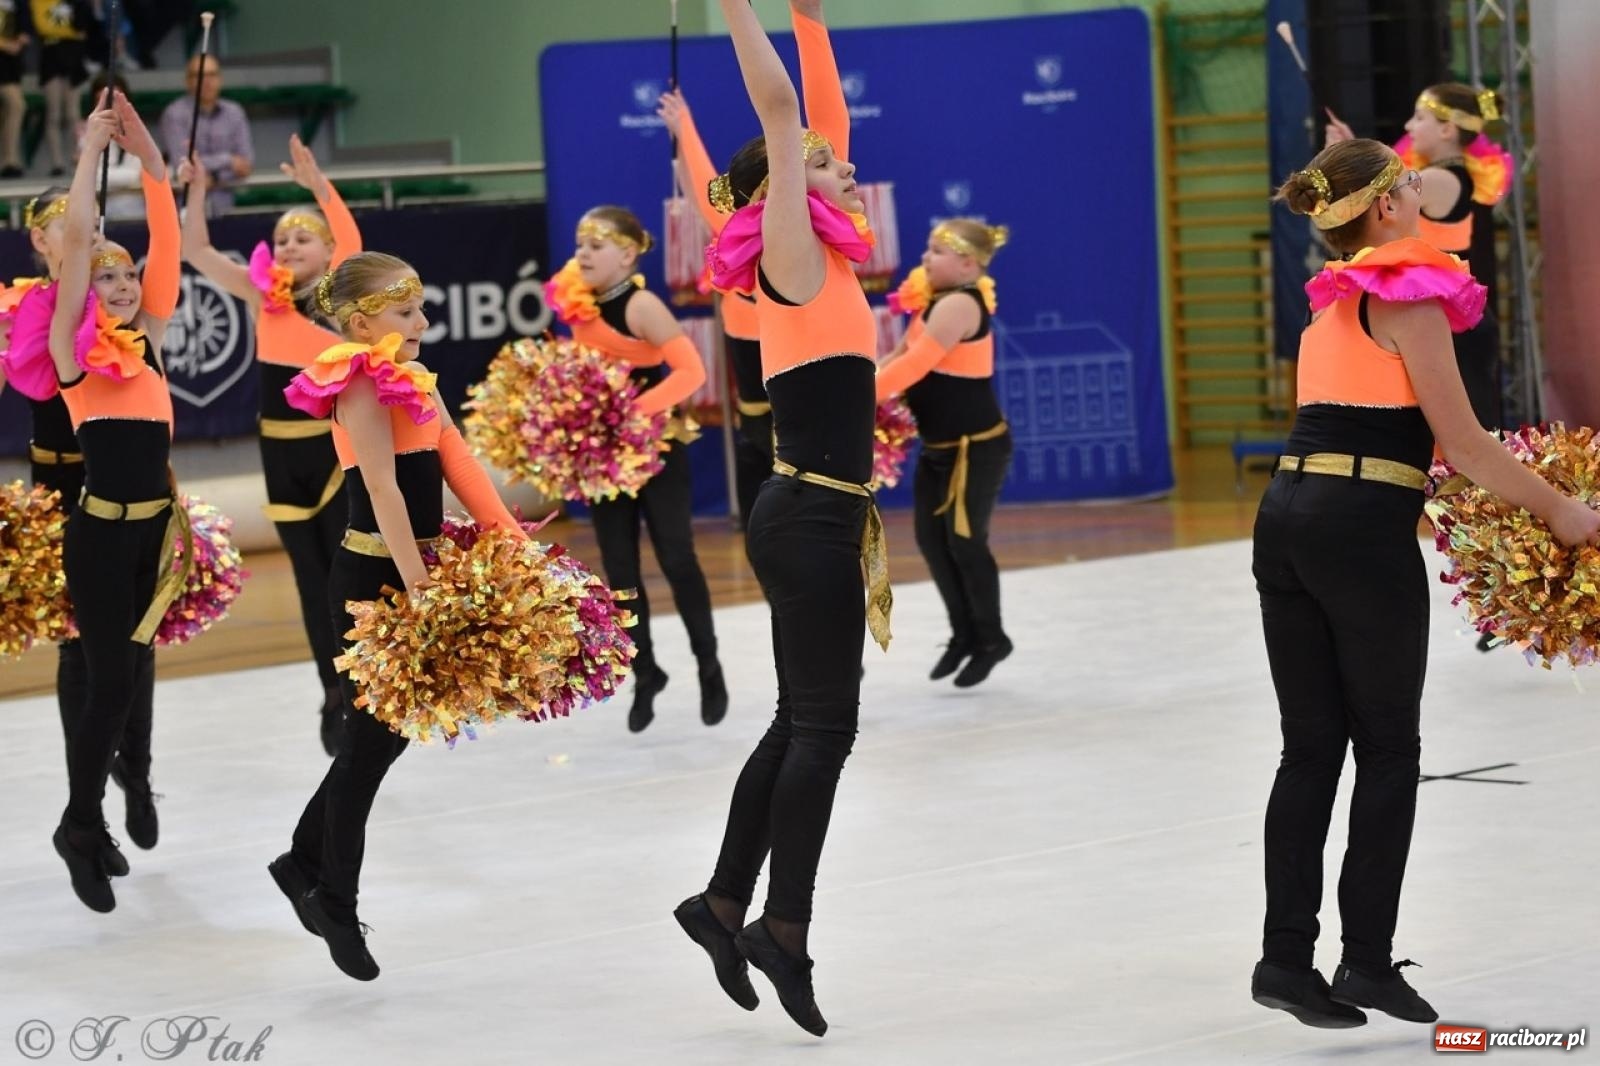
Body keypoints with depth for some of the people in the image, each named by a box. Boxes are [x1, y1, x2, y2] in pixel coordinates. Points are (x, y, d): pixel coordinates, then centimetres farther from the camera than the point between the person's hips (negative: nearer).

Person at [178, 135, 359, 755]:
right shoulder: (262, 296, 2)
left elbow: (352, 243, -25)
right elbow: (197, 253, -2)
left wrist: (319, 186, -35)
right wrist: (196, 191, -14)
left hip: (336, 446, -3)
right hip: (282, 451, 4)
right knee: (310, 575, 9)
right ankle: (334, 694, 17)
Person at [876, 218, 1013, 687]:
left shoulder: (959, 304, -21)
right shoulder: (938, 302, 8)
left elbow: (915, 365, -26)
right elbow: (904, 356, 8)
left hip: (976, 447, -9)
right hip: (940, 446, 9)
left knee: (965, 542, 0)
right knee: (930, 538, 10)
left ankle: (990, 639, 17)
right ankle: (965, 635, 23)